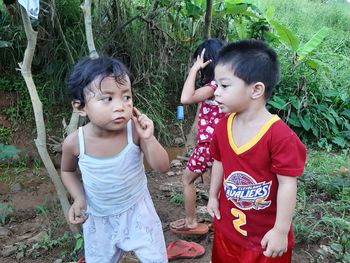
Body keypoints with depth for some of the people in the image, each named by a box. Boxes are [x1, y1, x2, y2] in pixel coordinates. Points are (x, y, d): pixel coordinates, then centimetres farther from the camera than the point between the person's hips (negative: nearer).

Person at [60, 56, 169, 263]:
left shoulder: (135, 130, -26)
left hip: (138, 211, -1)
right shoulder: (74, 142, -21)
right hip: (98, 219, 1)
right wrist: (79, 198, -14)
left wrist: (149, 139, -36)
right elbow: (68, 171, 1)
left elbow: (162, 167, -20)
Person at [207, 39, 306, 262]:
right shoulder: (223, 127, -6)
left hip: (266, 234, -5)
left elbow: (287, 184, -22)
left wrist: (281, 231, -17)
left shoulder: (279, 135, -26)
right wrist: (213, 196, 14)